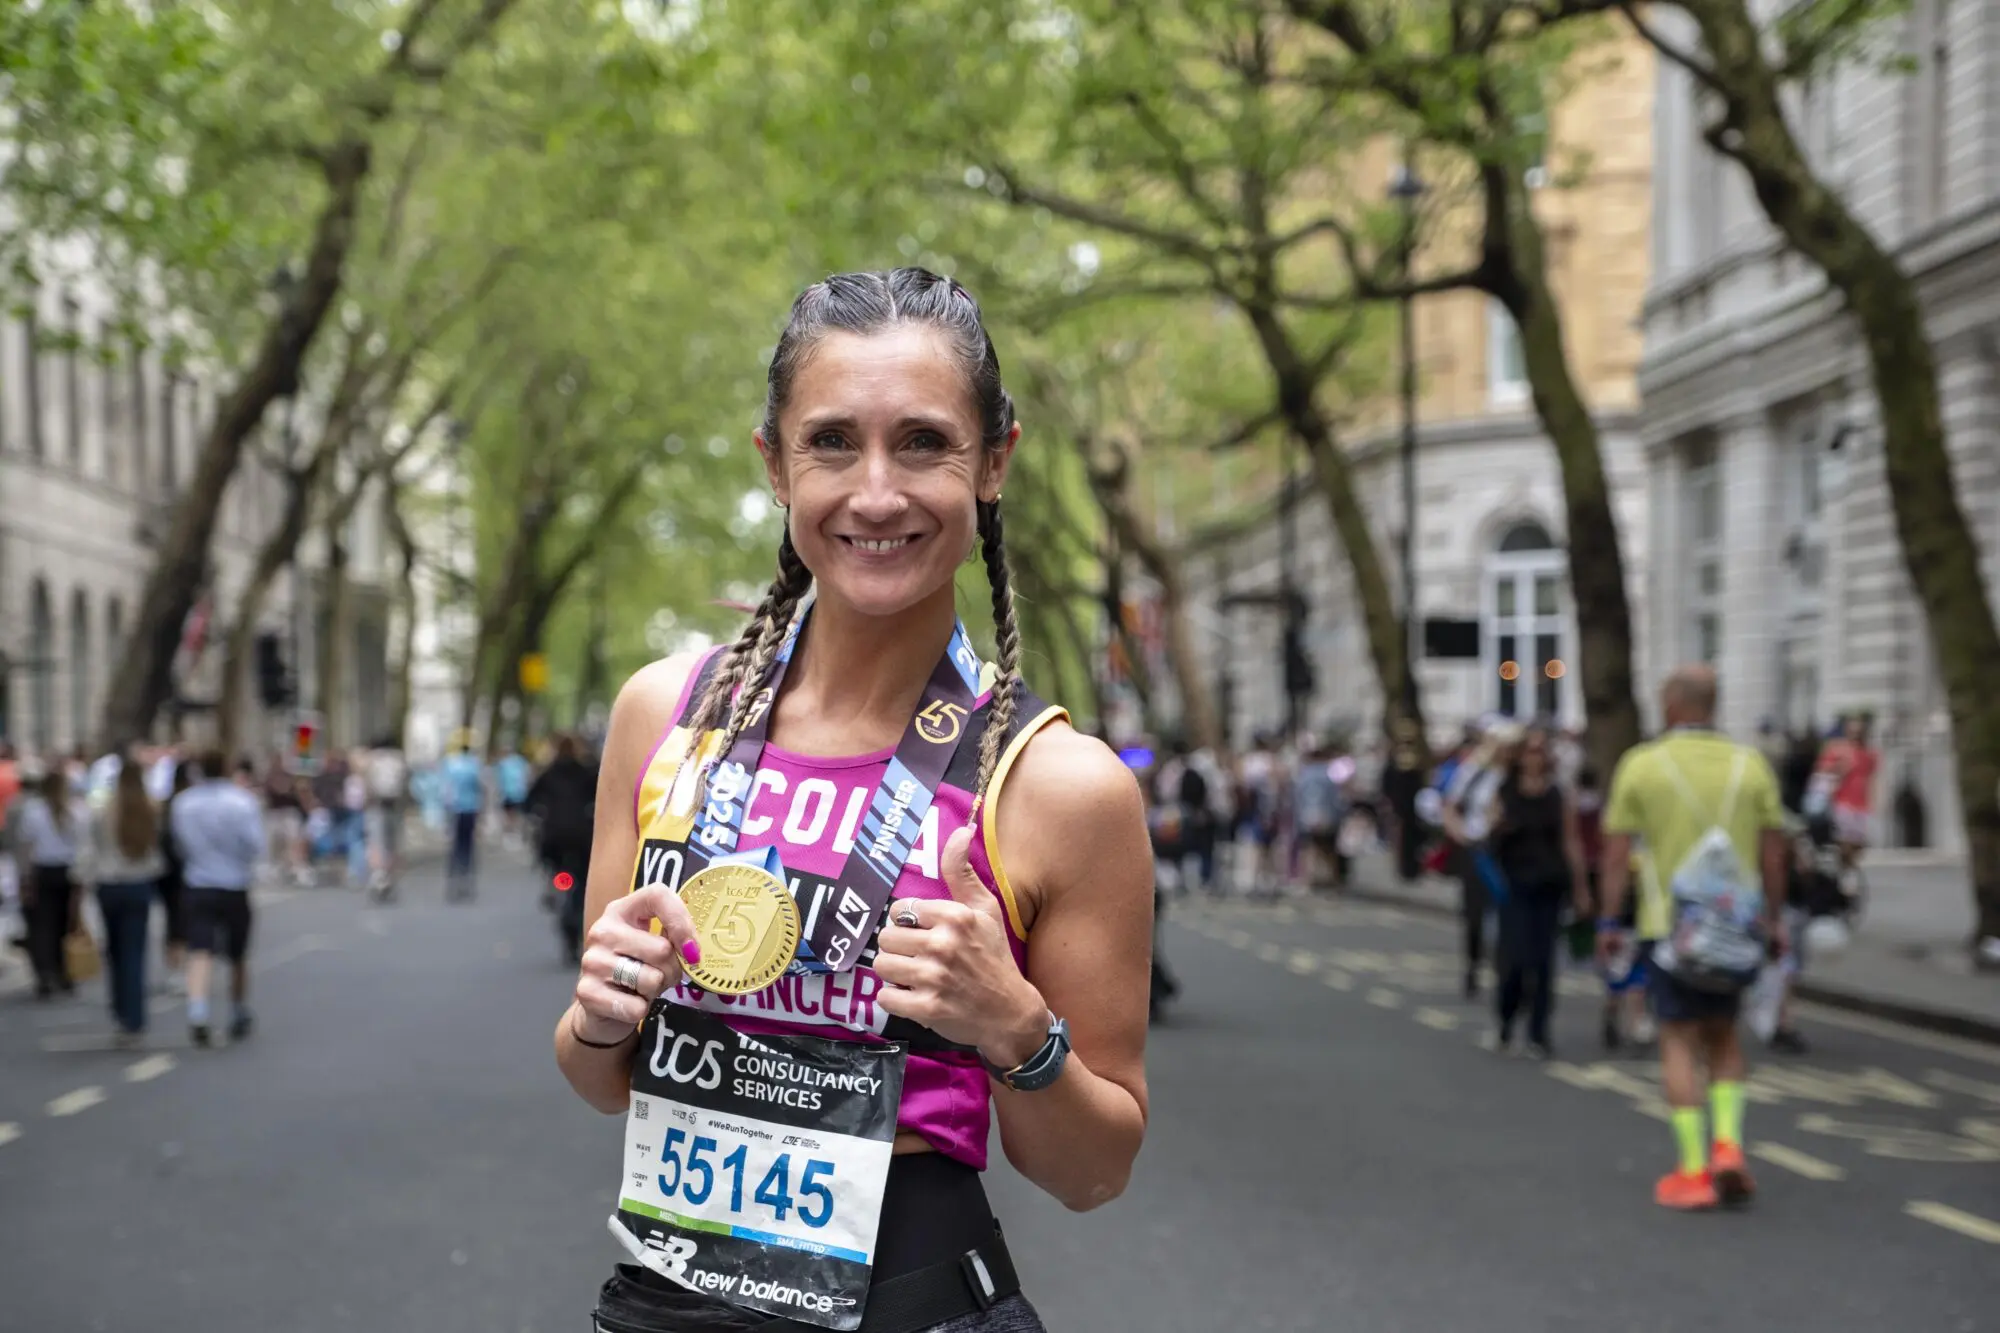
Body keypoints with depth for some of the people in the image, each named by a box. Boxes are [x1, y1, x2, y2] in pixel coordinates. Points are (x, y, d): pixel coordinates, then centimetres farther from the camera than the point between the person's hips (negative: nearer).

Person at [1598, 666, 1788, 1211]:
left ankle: (1693, 1171, 1)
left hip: (1668, 926, -2)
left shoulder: (1640, 764, -5)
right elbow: (1773, 852, 2)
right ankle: (1727, 1145, 3)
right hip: (1736, 924, 2)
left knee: (1679, 1043, 4)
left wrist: (1609, 922, 1)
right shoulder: (1749, 763, 1)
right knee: (1723, 1036, 18)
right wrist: (1774, 918, 12)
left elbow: (1616, 853, -6)